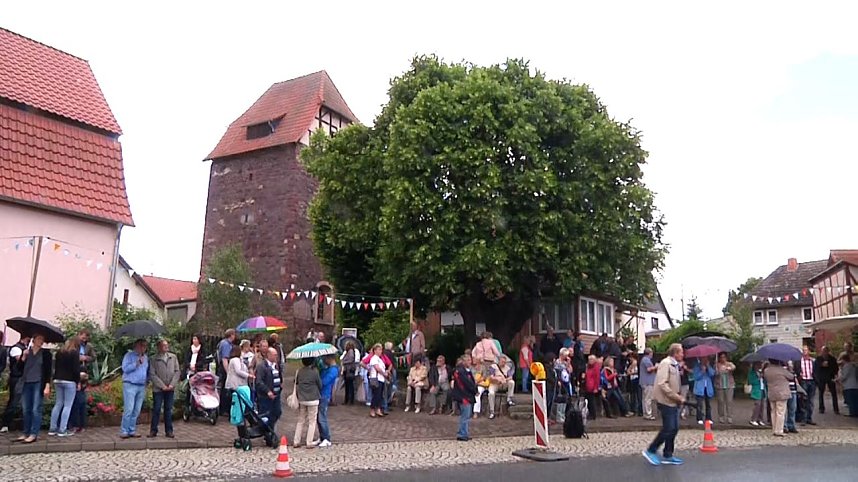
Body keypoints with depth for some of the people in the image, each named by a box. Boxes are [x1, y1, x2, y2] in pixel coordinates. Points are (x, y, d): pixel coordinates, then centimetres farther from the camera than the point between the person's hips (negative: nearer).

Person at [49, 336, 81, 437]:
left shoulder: (59, 352, 13)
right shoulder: (75, 353, -7)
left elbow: (55, 367, 16)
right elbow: (76, 369, -12)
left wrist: (55, 379, 20)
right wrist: (78, 381, -4)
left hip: (58, 380, 7)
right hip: (70, 381, -7)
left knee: (58, 404, 12)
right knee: (67, 406, -3)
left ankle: (52, 428, 13)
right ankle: (62, 430, -5)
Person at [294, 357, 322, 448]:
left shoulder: (300, 371, -1)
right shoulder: (314, 372, -13)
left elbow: (296, 383, 6)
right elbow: (320, 385, -4)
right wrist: (319, 394, 16)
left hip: (301, 400, 4)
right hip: (313, 400, -4)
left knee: (300, 421, 15)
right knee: (312, 421, 5)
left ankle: (296, 442, 15)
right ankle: (309, 443, 4)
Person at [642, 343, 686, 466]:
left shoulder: (674, 365, 14)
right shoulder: (665, 363, -15)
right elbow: (662, 384, -23)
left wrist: (678, 397, 7)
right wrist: (678, 397, -19)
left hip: (673, 402, 9)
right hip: (666, 401, -9)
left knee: (674, 428, 10)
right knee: (668, 429, -7)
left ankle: (667, 456, 18)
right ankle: (651, 451, 5)